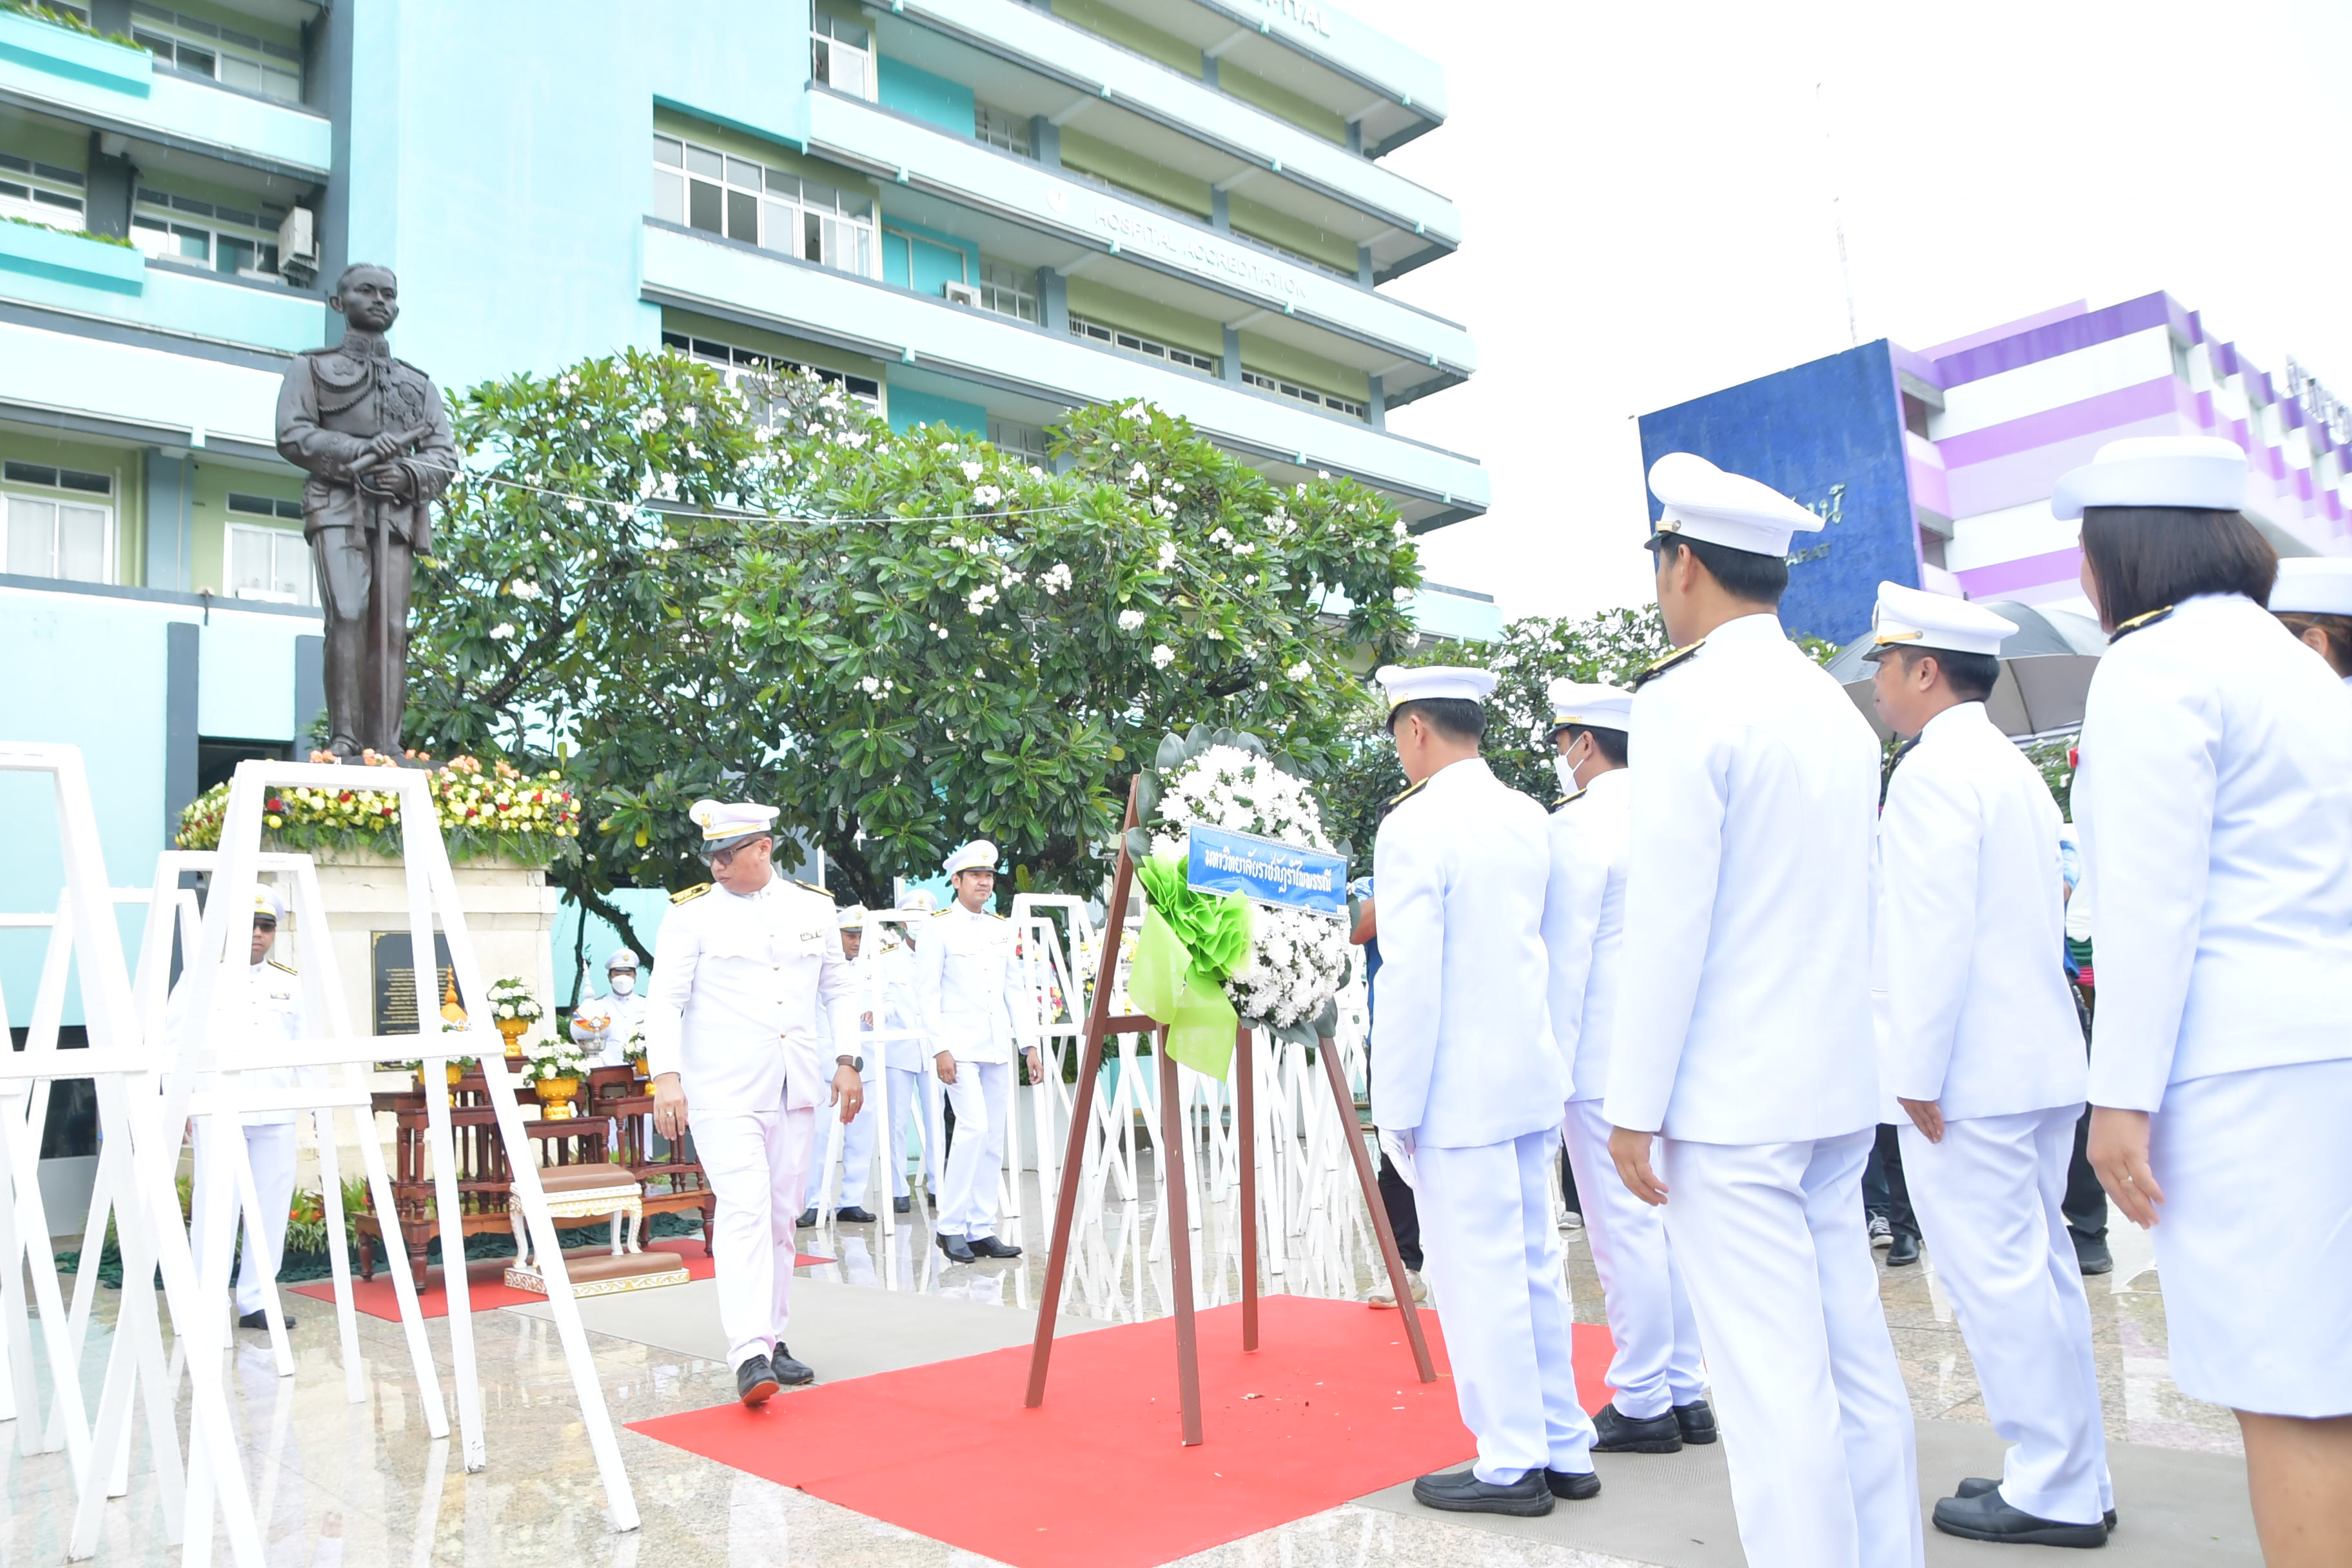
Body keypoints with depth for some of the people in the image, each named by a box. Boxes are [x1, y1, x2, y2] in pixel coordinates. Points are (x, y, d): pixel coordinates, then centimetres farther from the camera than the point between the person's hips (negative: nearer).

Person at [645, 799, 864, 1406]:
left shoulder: (814, 906, 9)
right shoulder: (691, 913, -1)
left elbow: (839, 990, 16)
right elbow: (665, 1001, -6)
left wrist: (847, 1061, 7)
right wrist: (667, 1076, -18)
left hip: (795, 1090, 4)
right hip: (722, 1092, -4)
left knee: (782, 1216, 10)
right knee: (744, 1209, -15)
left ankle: (772, 1339, 22)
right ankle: (749, 1355, -16)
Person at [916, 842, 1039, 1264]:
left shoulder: (1003, 927, 14)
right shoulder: (939, 926, -2)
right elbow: (927, 992, -6)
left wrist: (1030, 1044, 10)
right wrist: (940, 1049, -14)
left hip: (998, 1047, 6)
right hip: (960, 1045, -6)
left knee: (994, 1138, 5)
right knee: (974, 1126, -17)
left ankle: (982, 1230, 13)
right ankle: (951, 1226, -5)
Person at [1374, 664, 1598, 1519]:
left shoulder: (1415, 826, -14)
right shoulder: (1528, 817, 9)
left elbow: (1411, 978, -17)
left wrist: (1396, 1106, -11)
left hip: (1459, 1090, -8)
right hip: (1531, 1075, 8)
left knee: (1476, 1274, 2)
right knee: (1533, 1264, 15)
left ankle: (1511, 1465, 12)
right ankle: (1564, 1448, 25)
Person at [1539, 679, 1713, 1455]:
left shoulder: (1580, 823, -11)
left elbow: (1564, 954, -13)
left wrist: (1552, 1064, -9)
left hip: (1607, 1061, -8)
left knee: (1623, 1229, -1)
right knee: (1670, 1222, 13)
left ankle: (1641, 1403, 6)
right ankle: (1686, 1391, 21)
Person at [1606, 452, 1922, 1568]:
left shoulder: (1684, 702, -12)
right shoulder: (1837, 708, 13)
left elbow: (1667, 921, -16)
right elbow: (1850, 909, 17)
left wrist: (1634, 1107, -11)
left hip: (1728, 1098, -8)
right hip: (1836, 1088, 9)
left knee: (1770, 1379, -3)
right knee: (1853, 1357, 14)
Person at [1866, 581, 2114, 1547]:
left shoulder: (1934, 773, -13)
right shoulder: (2013, 768, 17)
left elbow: (1937, 933, -20)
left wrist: (1918, 1071, -17)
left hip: (1966, 1072, -10)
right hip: (2040, 1061, 10)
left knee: (1995, 1276, -2)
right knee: (2038, 1267, 15)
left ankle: (2053, 1492, 7)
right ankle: (2074, 1476, 24)